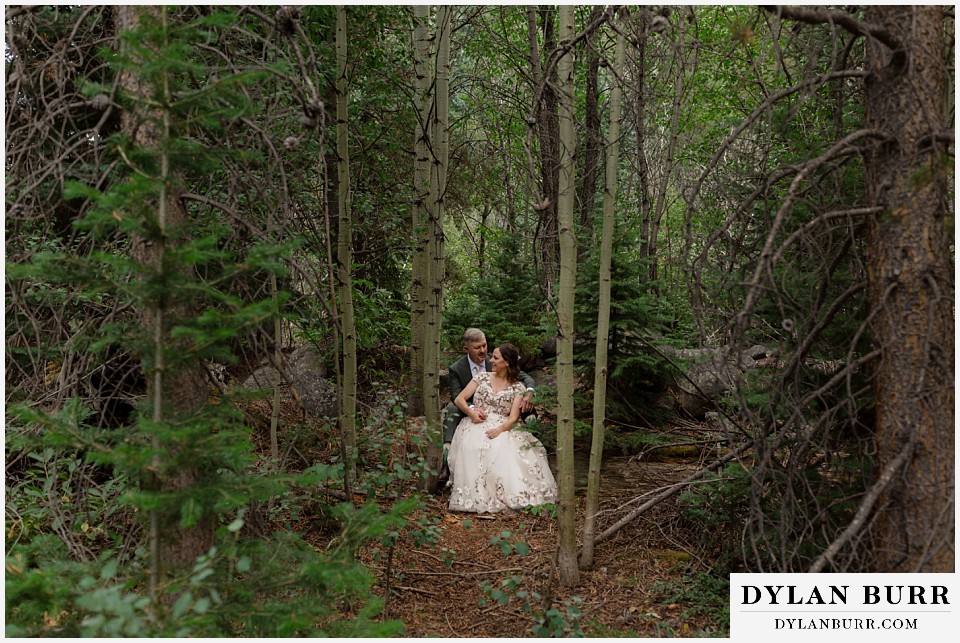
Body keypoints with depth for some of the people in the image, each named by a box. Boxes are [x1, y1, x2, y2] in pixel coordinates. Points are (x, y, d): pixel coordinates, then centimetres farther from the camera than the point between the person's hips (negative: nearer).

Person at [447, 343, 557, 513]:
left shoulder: (518, 388, 8)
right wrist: (471, 412, -11)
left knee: (502, 448, -39)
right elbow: (459, 399, 11)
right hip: (477, 425, 1)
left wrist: (500, 429, -26)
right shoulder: (482, 377, 15)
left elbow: (513, 417, -4)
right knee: (473, 448, -36)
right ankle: (477, 495, -35)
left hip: (502, 428, -1)